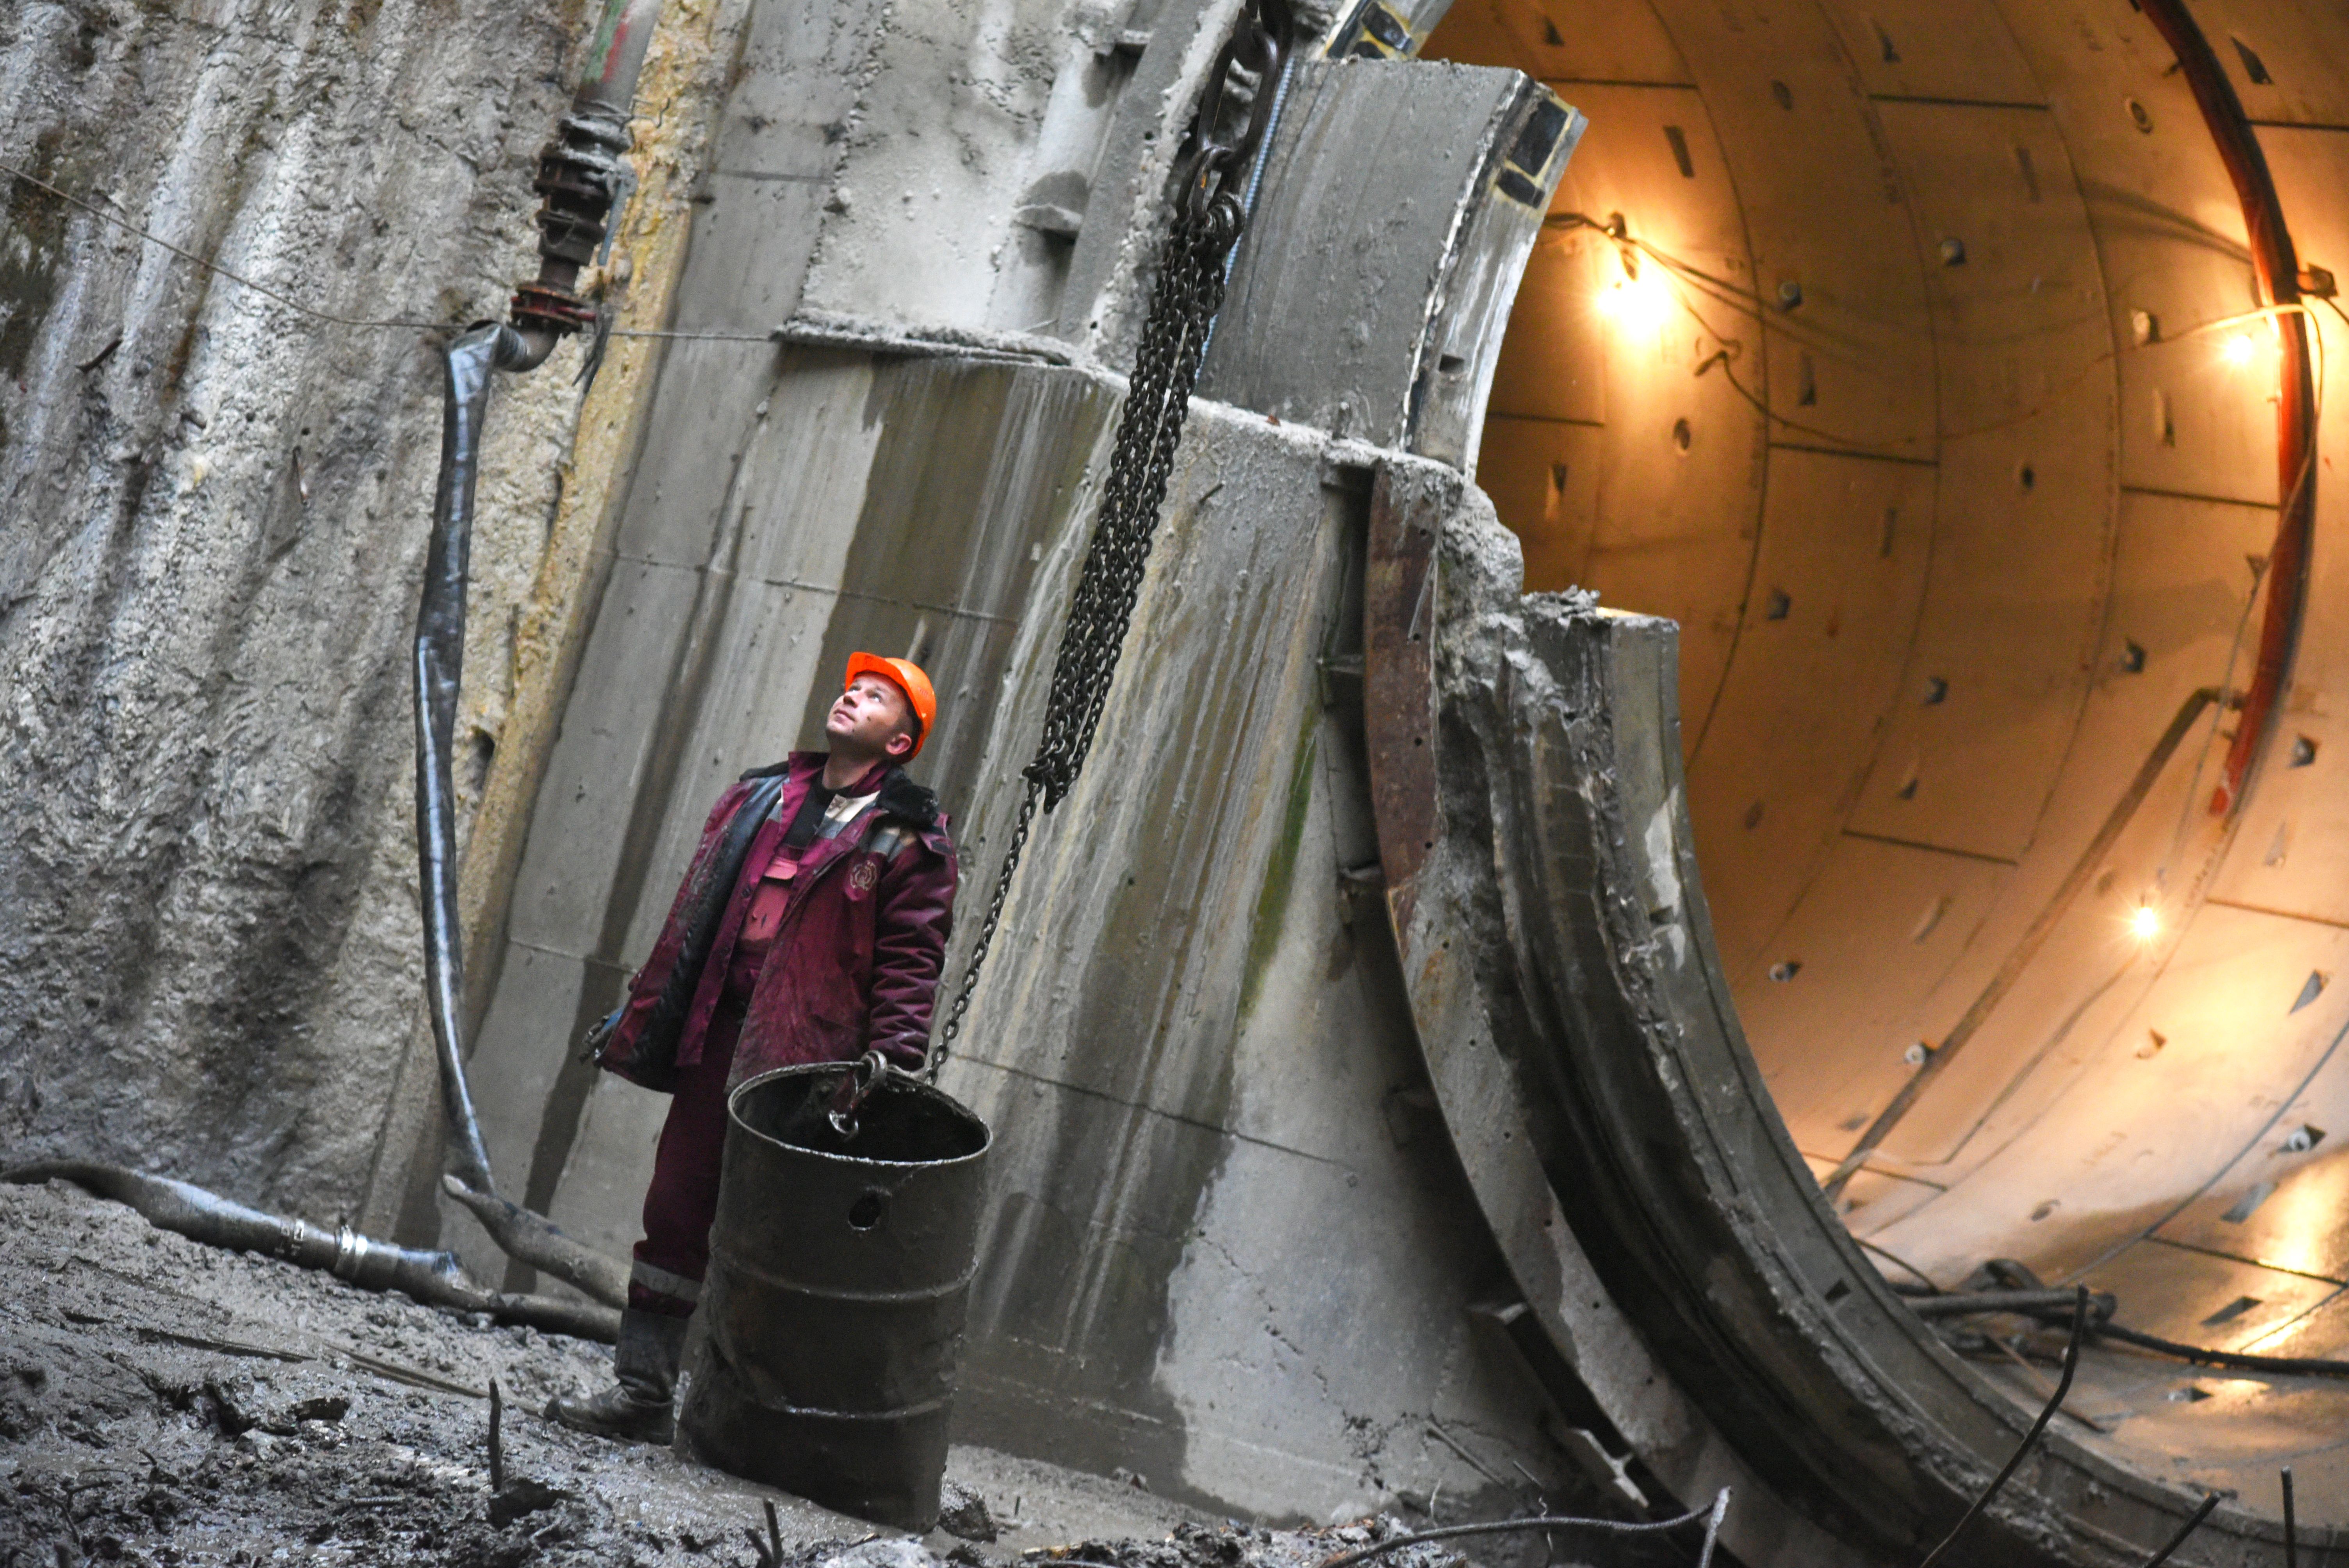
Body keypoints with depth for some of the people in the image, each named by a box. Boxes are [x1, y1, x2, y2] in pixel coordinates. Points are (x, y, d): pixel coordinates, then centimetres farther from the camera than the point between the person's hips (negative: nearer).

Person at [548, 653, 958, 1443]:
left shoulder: (908, 838, 0)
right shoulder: (760, 795, 18)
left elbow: (911, 960, -6)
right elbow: (694, 912, 21)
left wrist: (889, 1064, -17)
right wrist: (643, 1013, 19)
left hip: (800, 1060, -5)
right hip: (714, 1037, 5)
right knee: (676, 1207, 7)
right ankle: (641, 1391, 14)